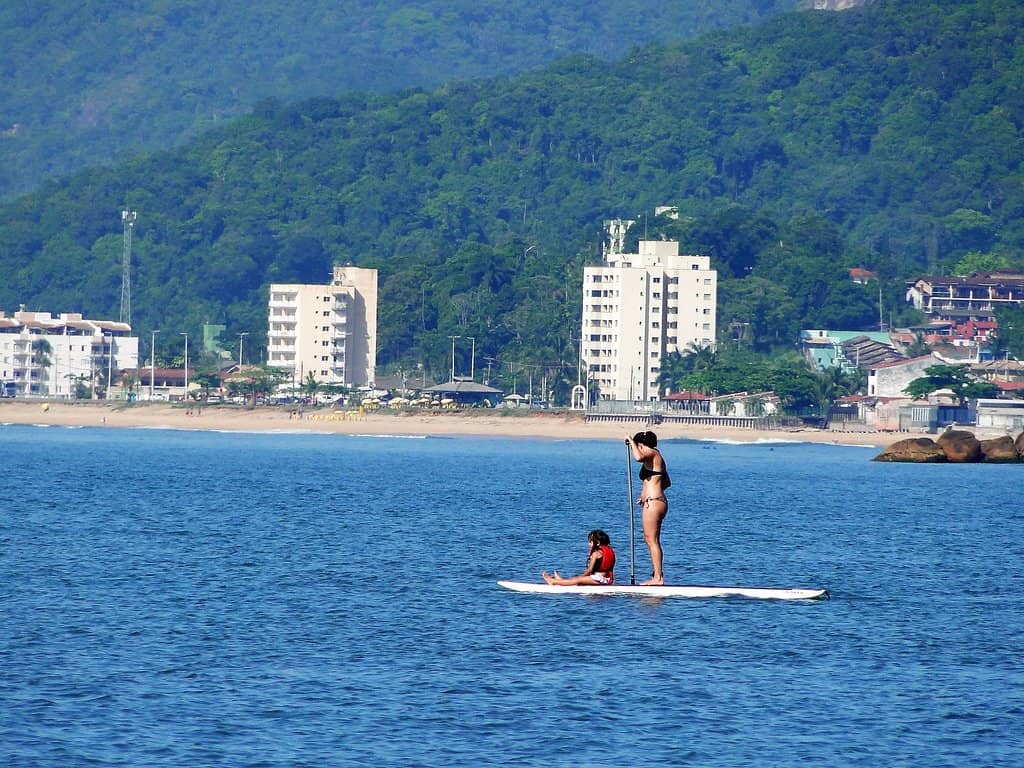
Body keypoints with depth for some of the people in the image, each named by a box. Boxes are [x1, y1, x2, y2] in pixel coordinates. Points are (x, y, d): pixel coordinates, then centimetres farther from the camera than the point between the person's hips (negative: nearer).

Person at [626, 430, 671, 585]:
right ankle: (658, 575, 20)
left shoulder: (652, 453, -9)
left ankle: (658, 577, -10)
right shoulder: (657, 457, 20)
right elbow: (667, 483, 27)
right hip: (658, 501, 10)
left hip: (653, 503, -10)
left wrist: (631, 443, -16)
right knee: (650, 540, 16)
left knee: (652, 541, -9)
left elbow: (638, 457, -33)